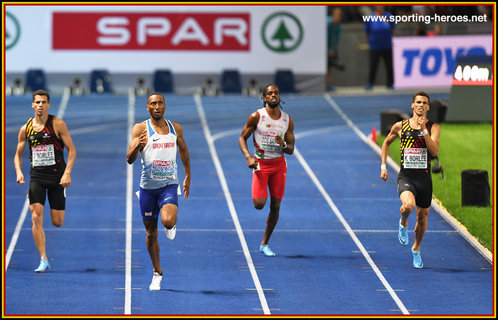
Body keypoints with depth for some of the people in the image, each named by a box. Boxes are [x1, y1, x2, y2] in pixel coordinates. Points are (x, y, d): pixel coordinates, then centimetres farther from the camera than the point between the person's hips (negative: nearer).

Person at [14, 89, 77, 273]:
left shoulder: (57, 124, -4)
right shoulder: (26, 129, 5)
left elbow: (72, 149, -4)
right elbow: (18, 154, 14)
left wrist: (67, 173, -16)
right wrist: (19, 172, -5)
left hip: (57, 176, -2)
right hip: (36, 176, 2)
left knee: (57, 222, 0)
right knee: (36, 218, -13)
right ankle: (43, 261, -9)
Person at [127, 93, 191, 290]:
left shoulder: (175, 129, 4)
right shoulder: (140, 129, -5)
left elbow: (184, 151, 21)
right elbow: (129, 159, -12)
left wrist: (188, 177, 22)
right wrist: (137, 145, -32)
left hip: (169, 185, 0)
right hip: (148, 185, 0)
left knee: (168, 221, -26)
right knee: (151, 233, 8)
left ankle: (172, 225, 13)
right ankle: (157, 273, 24)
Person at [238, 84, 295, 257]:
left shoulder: (287, 120, 4)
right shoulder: (256, 116, -6)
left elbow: (291, 149, 8)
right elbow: (242, 138, -1)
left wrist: (284, 145, -16)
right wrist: (248, 157, -17)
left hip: (279, 164, 3)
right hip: (261, 163, -3)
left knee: (275, 206, 1)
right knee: (259, 204, -17)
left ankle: (264, 244, 14)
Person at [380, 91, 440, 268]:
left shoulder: (433, 127, 0)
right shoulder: (400, 126, 2)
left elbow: (435, 151, -15)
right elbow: (386, 142, 20)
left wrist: (424, 130, -21)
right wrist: (383, 166, 13)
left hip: (424, 177, 2)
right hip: (406, 176, -2)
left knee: (422, 217, 11)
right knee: (409, 205, -31)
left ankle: (416, 250, 36)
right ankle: (403, 224, 4)